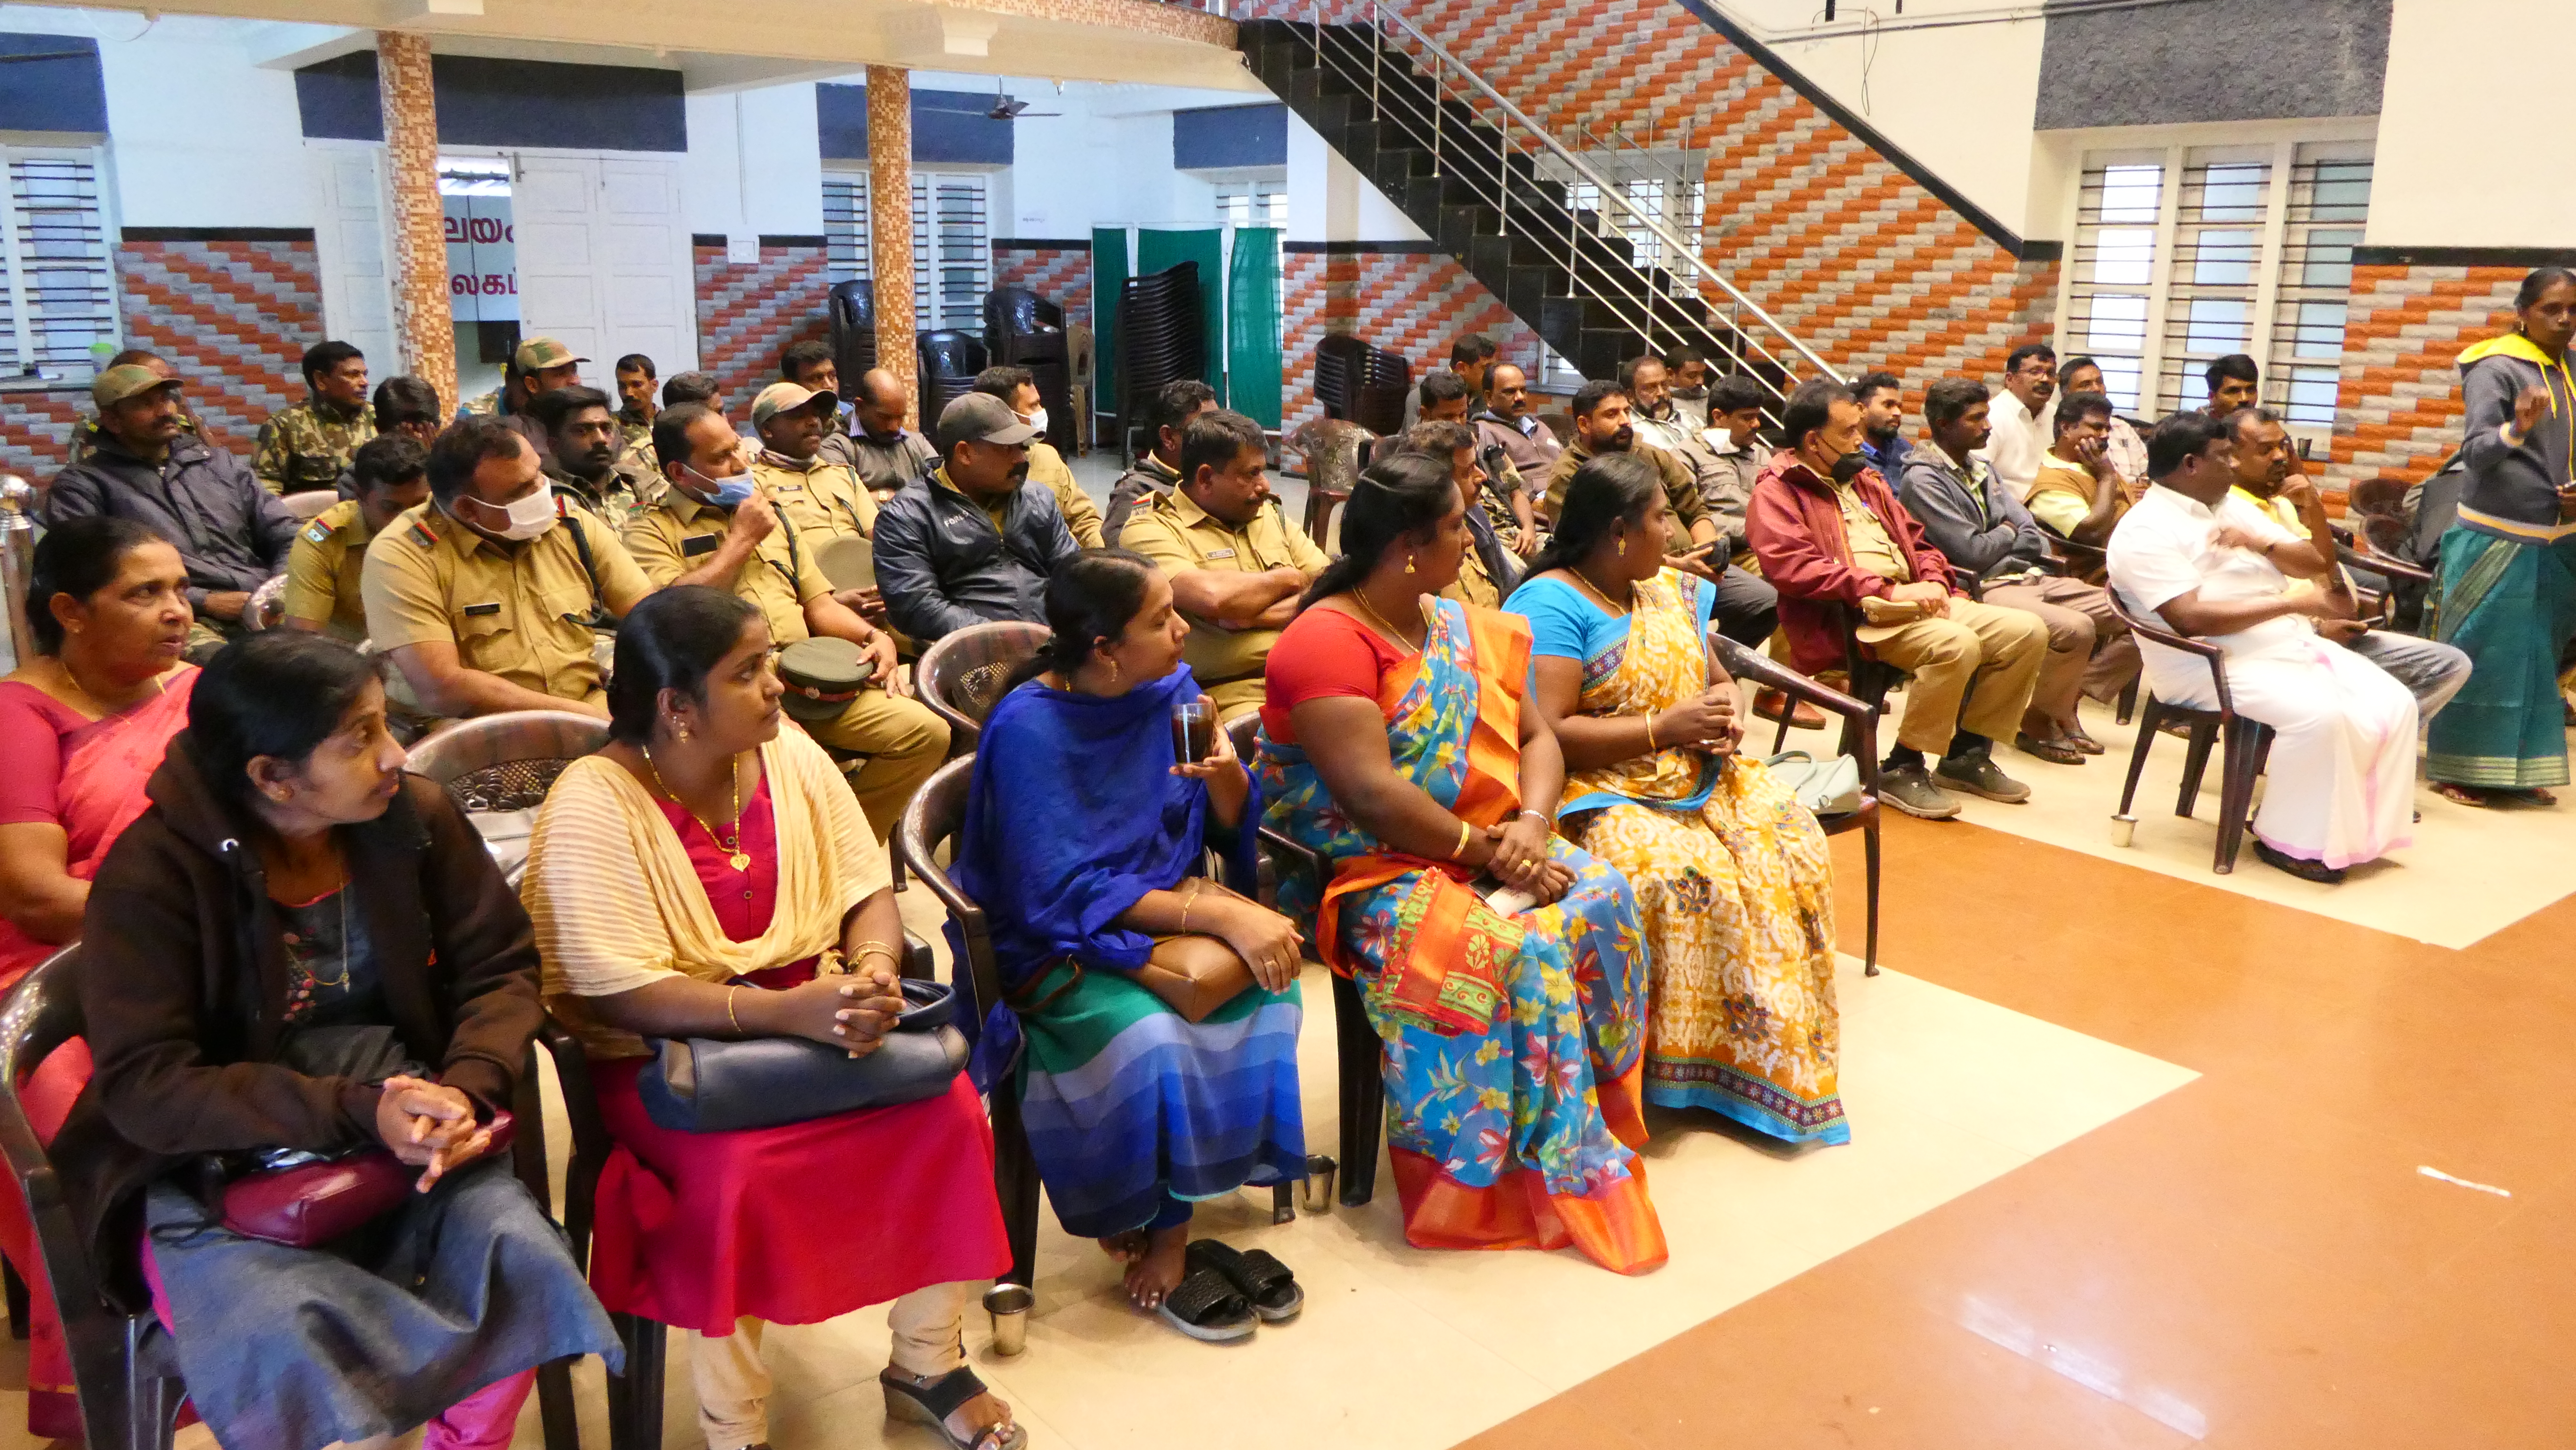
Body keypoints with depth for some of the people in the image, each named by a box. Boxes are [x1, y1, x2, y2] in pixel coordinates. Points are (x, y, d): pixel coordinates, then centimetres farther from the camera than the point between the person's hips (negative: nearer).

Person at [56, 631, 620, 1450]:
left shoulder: (416, 816, -1)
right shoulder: (151, 874, -12)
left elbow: (499, 970, 3)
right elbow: (142, 1087, -15)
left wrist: (468, 1090, -18)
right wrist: (355, 1111, -26)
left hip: (401, 1131, 3)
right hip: (211, 1168, -3)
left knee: (521, 1260, -24)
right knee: (280, 1339, -32)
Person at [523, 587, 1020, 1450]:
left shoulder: (792, 756, 0)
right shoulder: (592, 805, -17)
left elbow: (868, 891, 2)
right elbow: (620, 993, -23)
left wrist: (872, 969, -22)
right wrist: (783, 1011, -33)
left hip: (809, 1016, 5)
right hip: (663, 1052, -4)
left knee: (946, 1108, -17)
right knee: (739, 1169, -32)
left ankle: (927, 1364, 4)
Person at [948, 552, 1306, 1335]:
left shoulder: (1173, 690, 1)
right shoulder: (1029, 728, -17)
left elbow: (1234, 831, 7)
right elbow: (1066, 894, -20)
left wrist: (1226, 776, -16)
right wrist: (1216, 915, -26)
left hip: (1157, 903, 5)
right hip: (1051, 941, -5)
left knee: (1248, 968, -25)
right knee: (1146, 1031, -33)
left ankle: (1167, 1232, -14)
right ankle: (1163, 1227, -7)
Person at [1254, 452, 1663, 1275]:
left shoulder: (1465, 628, 13)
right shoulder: (1327, 642, -15)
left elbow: (1536, 738, 10)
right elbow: (1372, 796, -23)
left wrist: (1531, 824, -10)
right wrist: (1485, 852, -18)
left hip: (1488, 843, 8)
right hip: (1369, 869, -7)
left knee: (1603, 898, -18)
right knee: (1508, 950, -31)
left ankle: (1602, 1114, -6)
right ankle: (1553, 1170, -15)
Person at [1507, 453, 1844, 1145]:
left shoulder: (1672, 593, 17)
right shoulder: (1551, 604, -11)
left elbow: (1720, 681, 23)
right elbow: (1546, 733, -20)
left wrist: (1730, 716, -2)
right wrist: (1662, 729, -17)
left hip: (1696, 772, 7)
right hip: (1600, 790, -7)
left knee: (1791, 842, -16)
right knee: (1680, 871, -32)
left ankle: (1783, 1051, -7)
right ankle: (1682, 1064, -14)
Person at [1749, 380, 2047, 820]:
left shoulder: (1864, 480, 24)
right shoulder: (1777, 491, -3)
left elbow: (1917, 541, 26)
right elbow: (1792, 567, -19)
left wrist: (1932, 582, 1)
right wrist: (1888, 591, -21)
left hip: (1912, 601, 9)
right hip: (1847, 617, -9)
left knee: (2028, 632, -3)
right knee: (1957, 644, -32)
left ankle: (1967, 753, 8)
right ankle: (1902, 770, -17)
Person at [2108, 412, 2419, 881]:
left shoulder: (2233, 507, 17)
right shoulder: (2146, 531, -10)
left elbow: (2317, 563, 14)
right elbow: (2191, 618, -22)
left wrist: (2261, 544, -8)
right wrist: (2297, 603, -21)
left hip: (2295, 644, 9)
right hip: (2213, 666, -9)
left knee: (2394, 704, -7)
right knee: (2320, 714, -30)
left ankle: (2358, 826, 2)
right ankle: (2291, 840, -13)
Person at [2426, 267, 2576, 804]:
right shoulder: (2496, 368, -10)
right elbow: (2474, 452, -19)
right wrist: (2517, 428, -39)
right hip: (2498, 538, -7)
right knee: (2482, 654, -3)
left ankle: (2515, 769, 18)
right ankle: (2460, 770, 5)